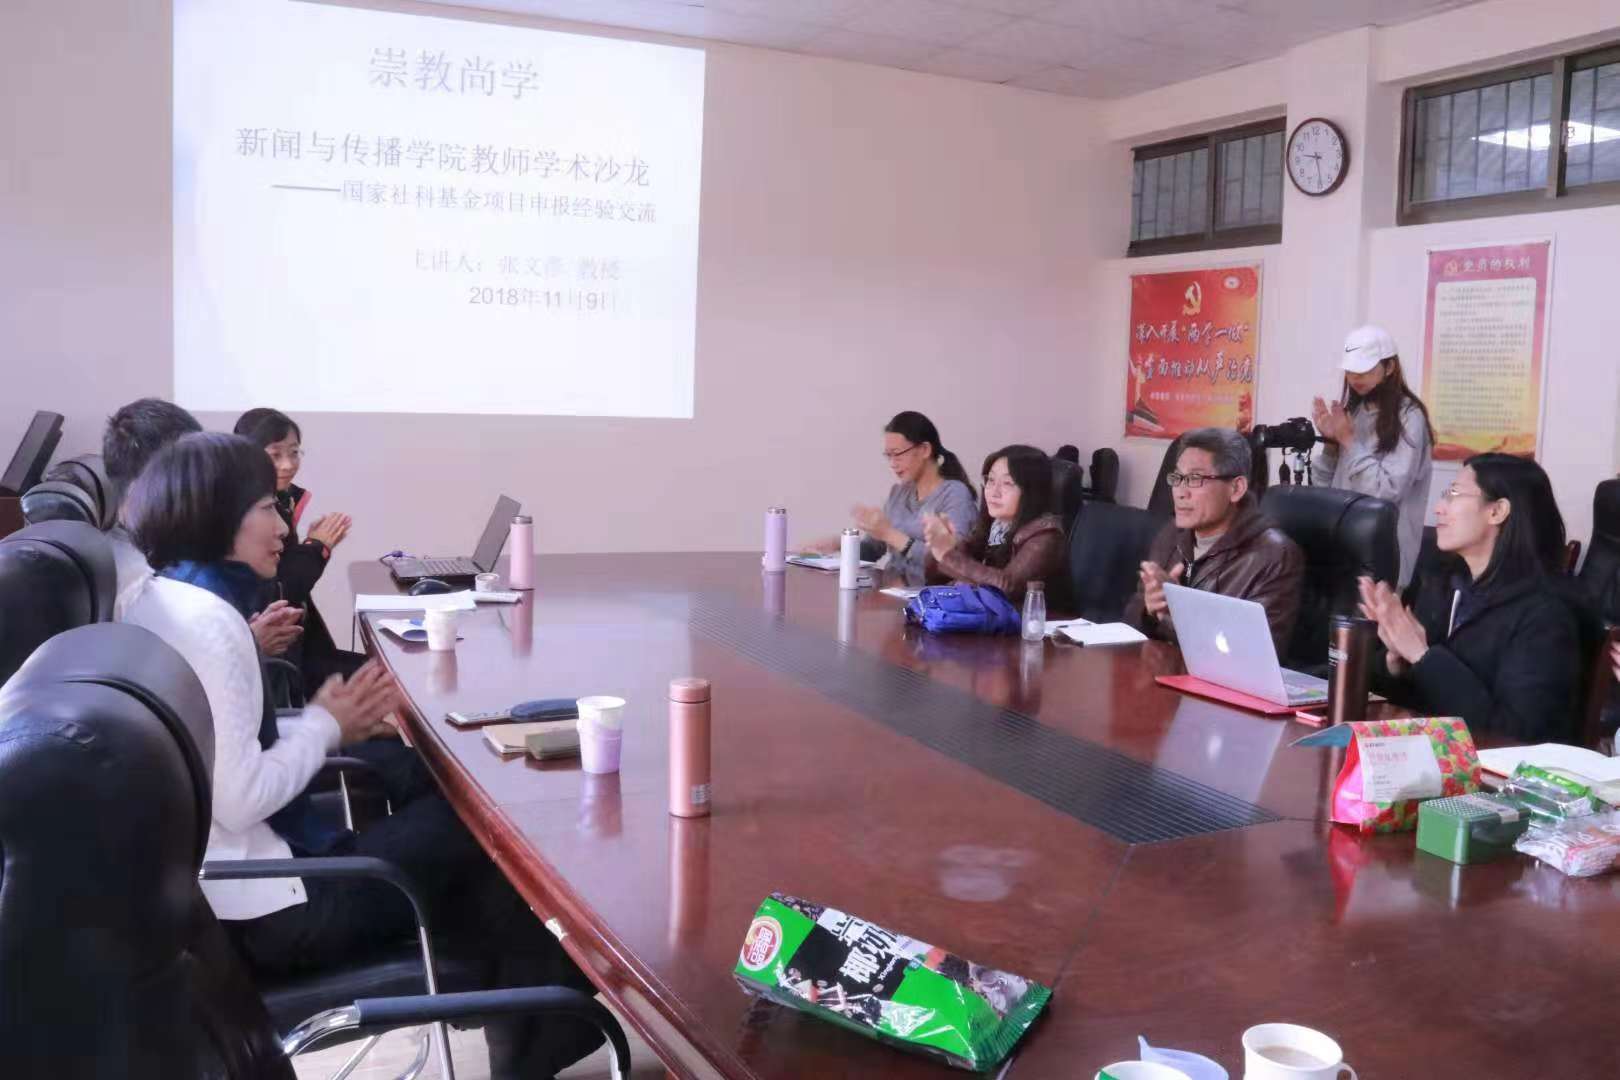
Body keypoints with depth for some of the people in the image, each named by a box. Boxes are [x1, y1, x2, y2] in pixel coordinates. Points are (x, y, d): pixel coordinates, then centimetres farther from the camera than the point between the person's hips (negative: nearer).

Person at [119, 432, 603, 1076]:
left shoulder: (160, 597, 8)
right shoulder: (206, 620, -23)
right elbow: (242, 799, -27)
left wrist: (336, 725, 2)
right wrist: (325, 725, -10)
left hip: (206, 888, 10)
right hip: (259, 910, -9)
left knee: (438, 810, 16)